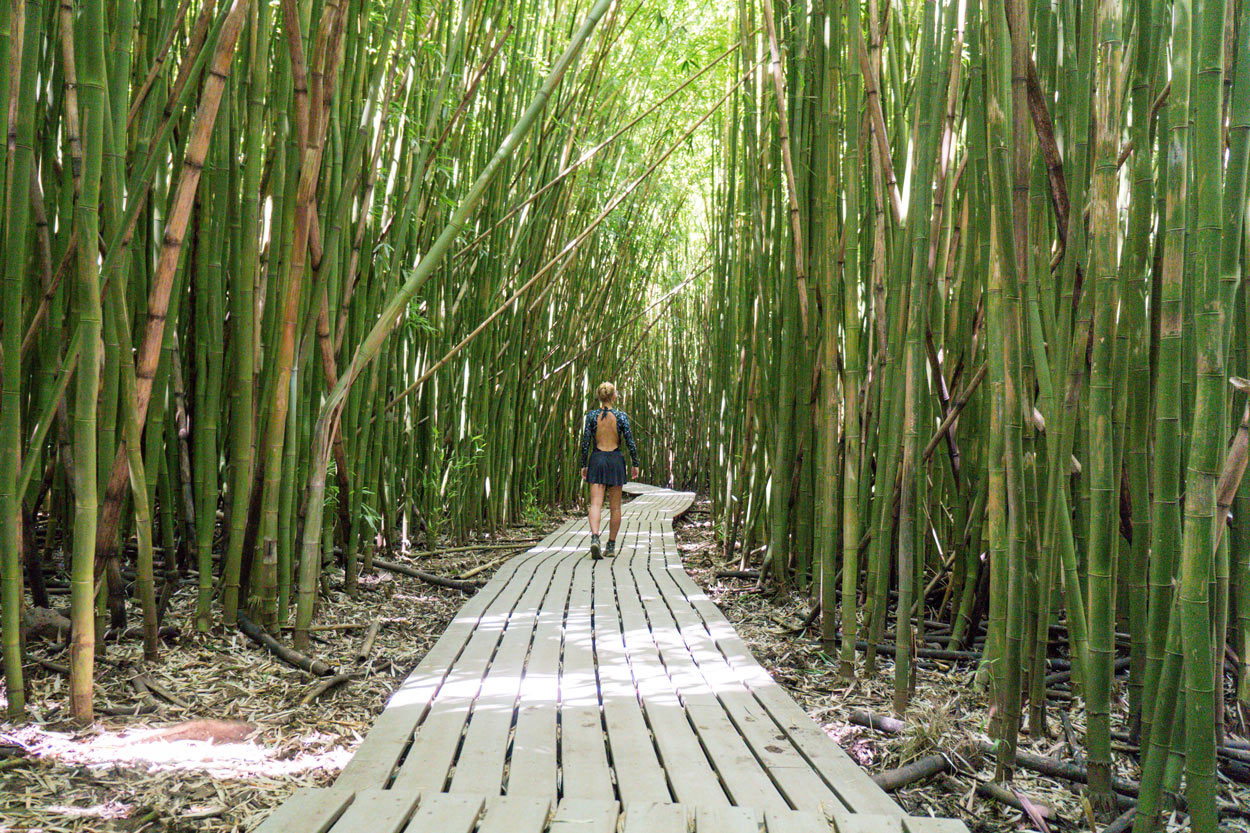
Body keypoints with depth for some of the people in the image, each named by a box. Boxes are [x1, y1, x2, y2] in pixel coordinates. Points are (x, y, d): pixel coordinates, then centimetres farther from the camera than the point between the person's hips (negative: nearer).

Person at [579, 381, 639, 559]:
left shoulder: (591, 415, -1)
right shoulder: (621, 416, -3)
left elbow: (585, 442, -2)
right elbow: (630, 441, -3)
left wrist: (584, 465, 6)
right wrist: (635, 464, 6)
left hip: (597, 459, 0)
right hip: (615, 460, 0)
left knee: (596, 504, -6)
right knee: (615, 506, 9)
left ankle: (595, 538, -28)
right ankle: (611, 545, 15)